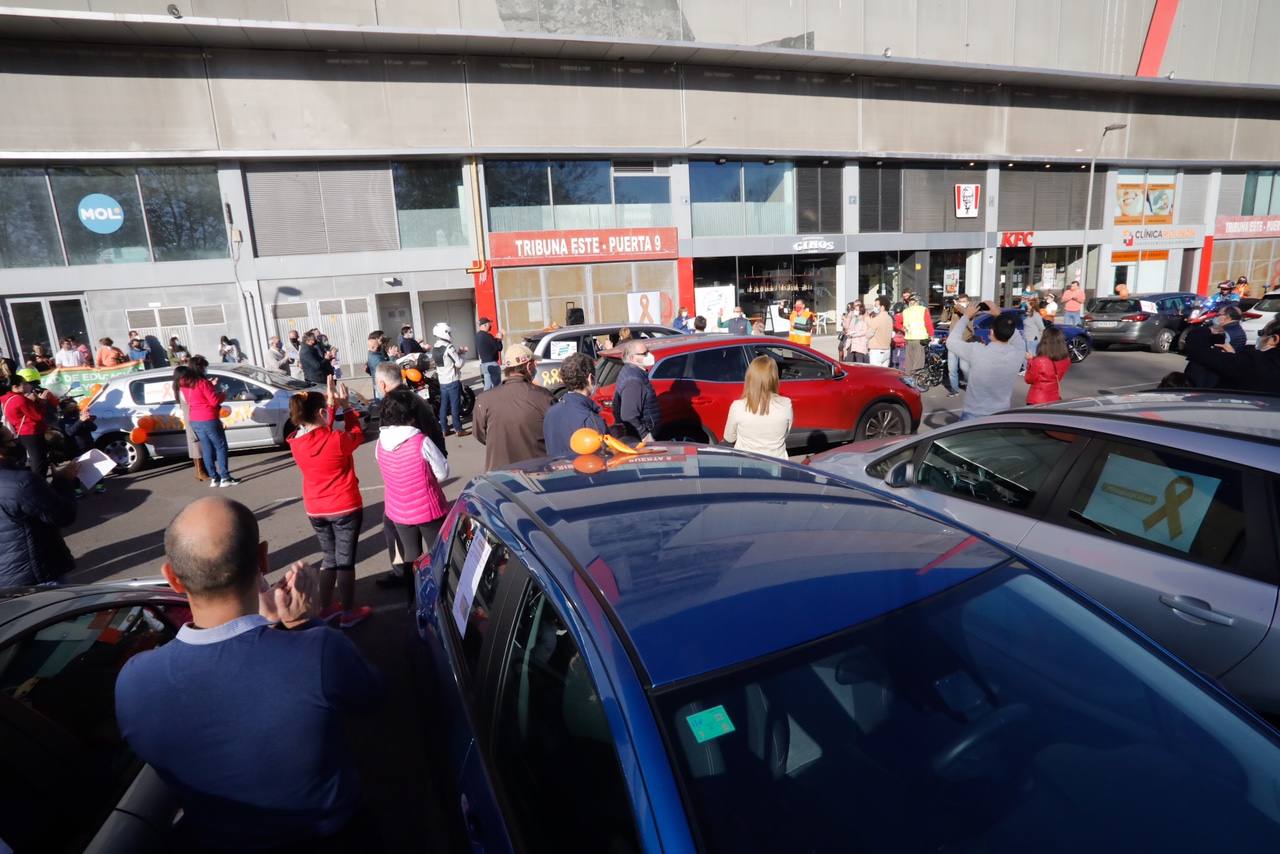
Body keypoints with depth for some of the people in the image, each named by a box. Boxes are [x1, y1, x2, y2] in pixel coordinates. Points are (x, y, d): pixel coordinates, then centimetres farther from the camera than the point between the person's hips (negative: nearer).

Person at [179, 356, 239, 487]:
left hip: (194, 421, 8)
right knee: (221, 447, -1)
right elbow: (214, 401, -17)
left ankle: (213, 478, 12)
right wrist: (223, 395, 1)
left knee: (207, 449, 11)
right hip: (209, 420, -8)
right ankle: (225, 478, -3)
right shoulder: (203, 382, -17)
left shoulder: (184, 384, 7)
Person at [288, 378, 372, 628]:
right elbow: (357, 434, -1)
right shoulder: (337, 441, -22)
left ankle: (326, 608, 32)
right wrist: (345, 405, 4)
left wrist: (331, 403, 9)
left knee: (329, 559, 22)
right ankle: (348, 613, 17)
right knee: (345, 560, 6)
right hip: (345, 508, -5)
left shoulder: (296, 443, -7)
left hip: (316, 510, 5)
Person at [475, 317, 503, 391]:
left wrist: (495, 339, 6)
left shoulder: (478, 335, 9)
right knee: (496, 386, -5)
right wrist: (499, 339, 3)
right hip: (491, 364, -9)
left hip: (484, 363, 9)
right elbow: (499, 347, -15)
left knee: (488, 386, 12)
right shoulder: (486, 336, -18)